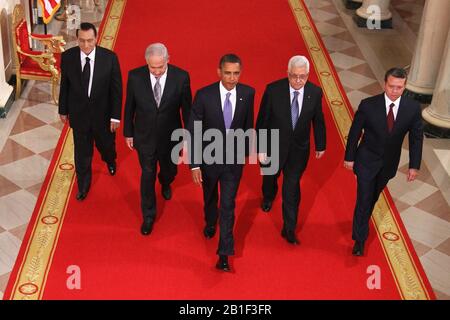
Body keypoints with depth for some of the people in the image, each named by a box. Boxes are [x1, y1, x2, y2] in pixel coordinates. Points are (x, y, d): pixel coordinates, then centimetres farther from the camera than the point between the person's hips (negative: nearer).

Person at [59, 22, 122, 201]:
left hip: (103, 113, 0)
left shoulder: (110, 58, -20)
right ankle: (83, 184, 40)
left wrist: (115, 116, -10)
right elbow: (64, 85, -2)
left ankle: (110, 161, 61)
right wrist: (63, 110, 6)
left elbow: (116, 89, -12)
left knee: (106, 144, 24)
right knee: (82, 152, 15)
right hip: (78, 114, 1)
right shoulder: (67, 57, -15)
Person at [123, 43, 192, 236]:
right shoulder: (135, 77, -20)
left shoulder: (181, 77, -21)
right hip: (144, 137, -1)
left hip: (170, 137, 1)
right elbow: (129, 106, -5)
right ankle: (148, 216, 30)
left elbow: (187, 109, -8)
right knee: (147, 175, 11)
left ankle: (165, 183, 63)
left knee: (169, 169, 24)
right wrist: (128, 133, 4)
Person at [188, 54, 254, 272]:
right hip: (209, 158, 0)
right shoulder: (204, 95, -21)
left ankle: (224, 254, 9)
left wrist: (246, 151, 13)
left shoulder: (247, 94, -13)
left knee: (228, 206, 1)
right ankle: (210, 222, 57)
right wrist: (194, 165, -16)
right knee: (210, 197, 25)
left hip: (234, 160, 0)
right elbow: (193, 131, -15)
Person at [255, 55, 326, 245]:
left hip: (299, 149, 0)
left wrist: (320, 145, 9)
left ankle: (289, 229, 21)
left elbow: (318, 120, -1)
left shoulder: (315, 92, -15)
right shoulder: (273, 90, -23)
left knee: (292, 187, 7)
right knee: (270, 176, 26)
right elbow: (262, 120, -15)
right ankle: (268, 198, 61)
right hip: (274, 146, 0)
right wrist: (260, 149, -12)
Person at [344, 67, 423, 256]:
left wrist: (414, 166, -3)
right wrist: (349, 157, -3)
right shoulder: (368, 105, -22)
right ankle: (359, 239, 12)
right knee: (364, 198, -1)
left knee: (374, 196, 24)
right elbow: (355, 132, -10)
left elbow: (416, 138, -5)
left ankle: (362, 221, 51)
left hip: (389, 163, 3)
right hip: (367, 161, -3)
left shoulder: (413, 108, -16)